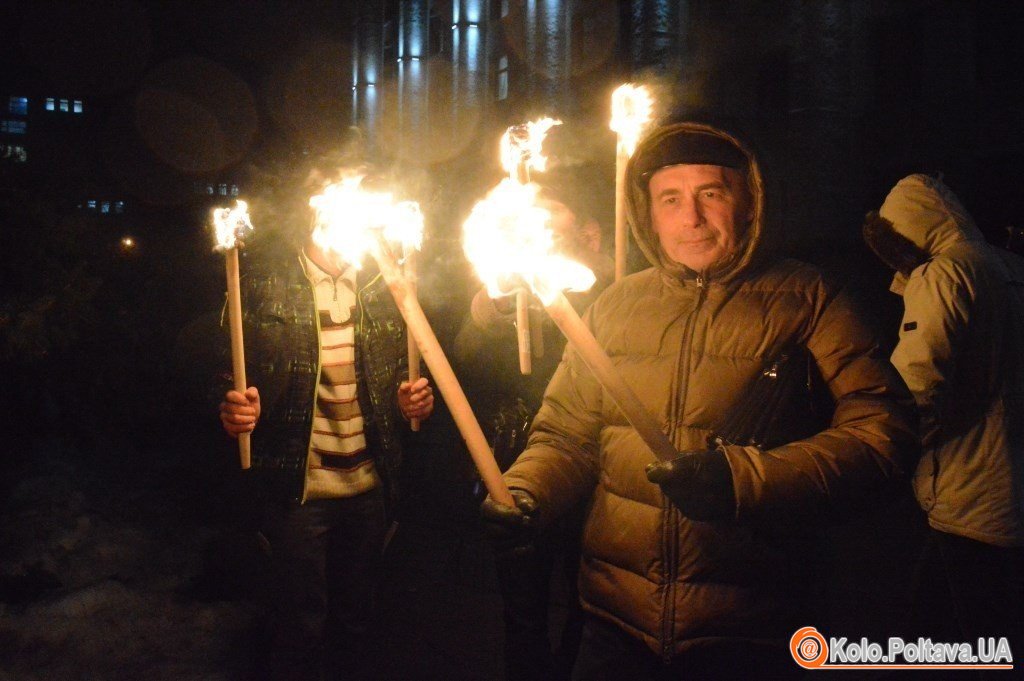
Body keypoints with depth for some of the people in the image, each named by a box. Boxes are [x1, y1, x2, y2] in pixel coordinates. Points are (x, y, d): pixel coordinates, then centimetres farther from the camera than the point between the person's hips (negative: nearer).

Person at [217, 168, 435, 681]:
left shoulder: (383, 283, 2)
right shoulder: (263, 280, -7)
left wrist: (414, 398, -8)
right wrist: (233, 409, -23)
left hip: (371, 487, 3)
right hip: (298, 488, -3)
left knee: (355, 617, 19)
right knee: (301, 625, 9)